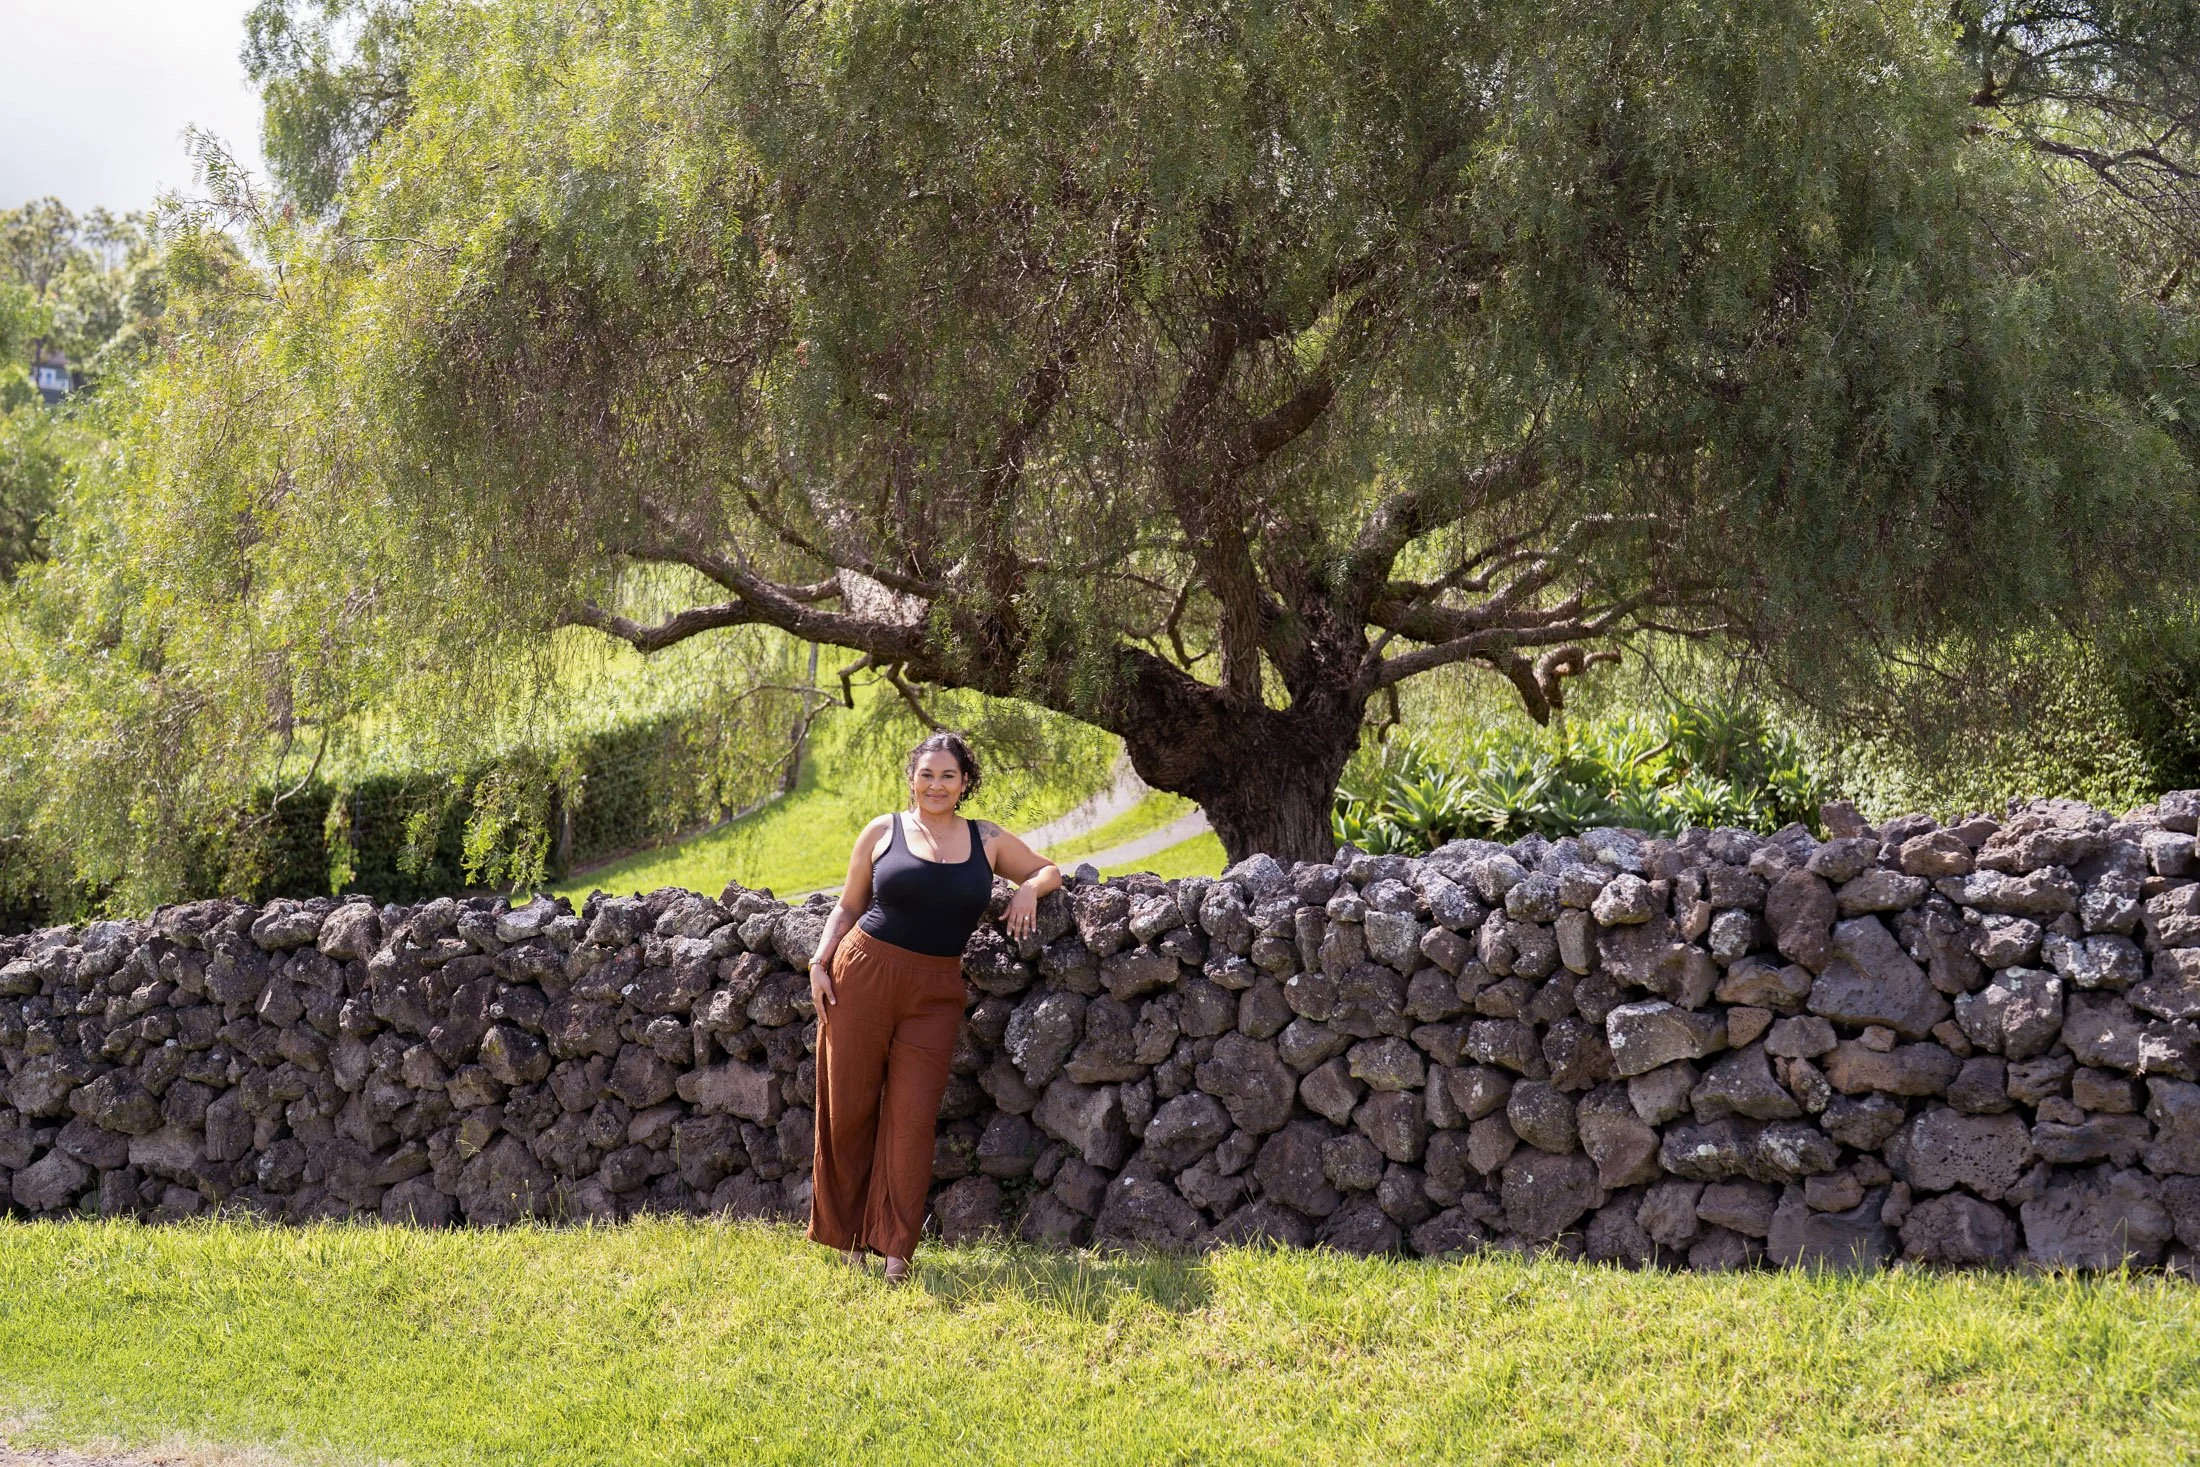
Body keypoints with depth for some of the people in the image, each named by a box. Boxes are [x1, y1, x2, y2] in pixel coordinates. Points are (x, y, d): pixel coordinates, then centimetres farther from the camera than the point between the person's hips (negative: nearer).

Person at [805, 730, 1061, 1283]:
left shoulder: (987, 840, 10)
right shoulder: (883, 832, 5)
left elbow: (1049, 870, 22)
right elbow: (848, 908, 10)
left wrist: (1029, 887, 0)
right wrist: (820, 962, -2)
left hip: (935, 993, 1)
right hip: (863, 973, -1)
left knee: (912, 1118, -3)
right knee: (849, 1108, 3)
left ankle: (896, 1248, 3)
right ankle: (847, 1236, 17)